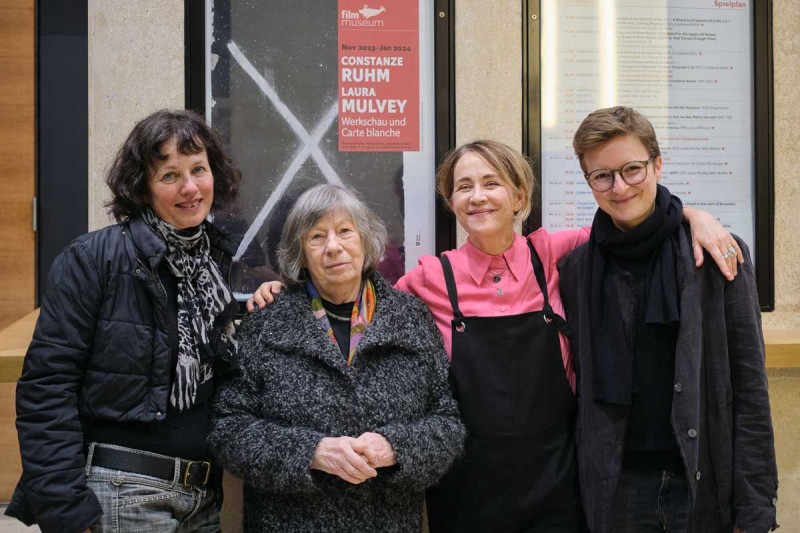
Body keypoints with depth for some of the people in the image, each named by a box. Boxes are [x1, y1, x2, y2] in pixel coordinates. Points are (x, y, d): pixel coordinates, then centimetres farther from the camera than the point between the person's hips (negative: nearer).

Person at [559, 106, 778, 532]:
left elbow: (749, 388, -5)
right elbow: (581, 392, 6)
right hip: (616, 489, 2)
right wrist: (574, 490, 0)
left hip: (706, 484, -1)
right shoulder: (575, 269, 2)